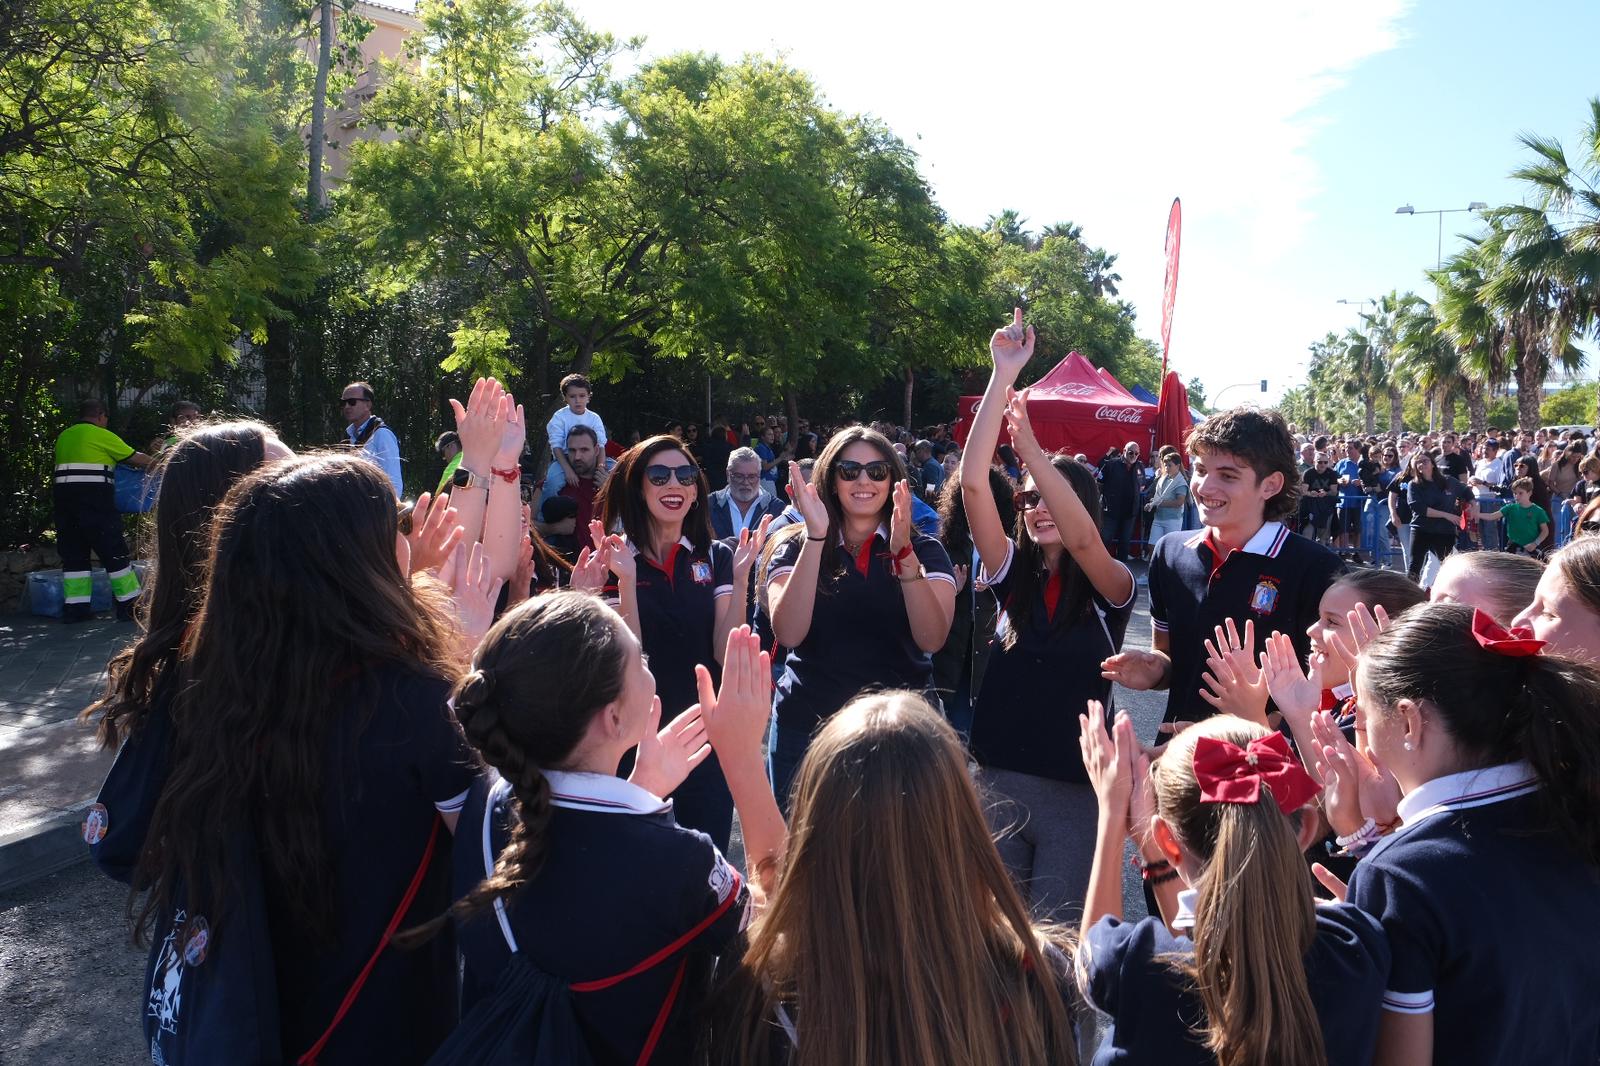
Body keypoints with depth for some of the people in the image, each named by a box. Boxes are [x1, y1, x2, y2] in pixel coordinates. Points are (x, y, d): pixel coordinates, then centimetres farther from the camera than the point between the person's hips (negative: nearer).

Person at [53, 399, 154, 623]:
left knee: (73, 553, 11)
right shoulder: (102, 435, -3)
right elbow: (135, 458, 1)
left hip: (63, 495, 7)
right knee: (114, 551, -3)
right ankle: (130, 604, -2)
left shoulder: (63, 436, 17)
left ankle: (74, 606, 10)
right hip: (93, 496, -7)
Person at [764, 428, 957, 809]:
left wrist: (903, 552, -26)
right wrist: (816, 536, -22)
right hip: (807, 727, 0)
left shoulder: (924, 549, 2)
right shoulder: (795, 547, 2)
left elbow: (932, 639, -15)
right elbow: (788, 634, -16)